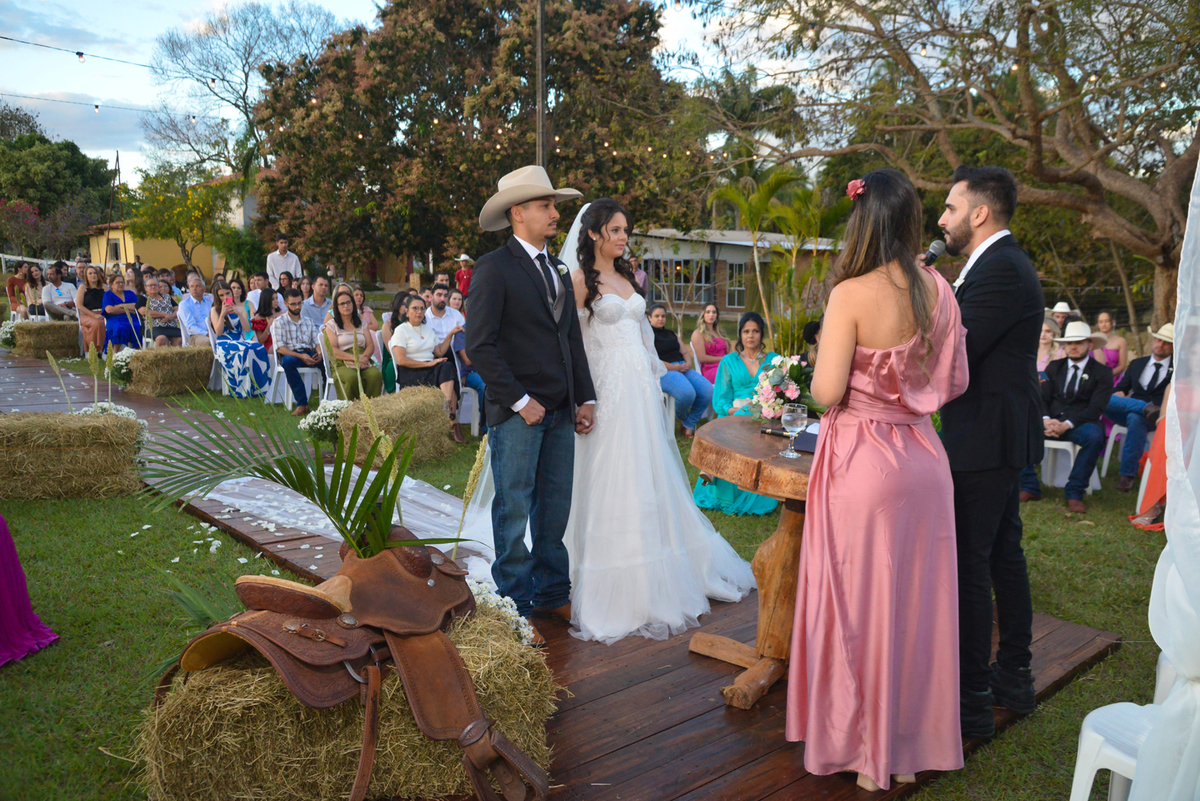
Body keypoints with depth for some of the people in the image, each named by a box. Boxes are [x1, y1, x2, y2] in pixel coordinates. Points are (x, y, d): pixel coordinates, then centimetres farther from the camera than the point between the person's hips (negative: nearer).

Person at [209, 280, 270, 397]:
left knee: (259, 348, -32)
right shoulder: (215, 310, 11)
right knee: (246, 349, -37)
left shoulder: (240, 309, 19)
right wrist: (222, 314, -13)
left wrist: (239, 314, -8)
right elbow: (218, 332, -3)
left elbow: (247, 329, 5)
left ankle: (258, 388, -30)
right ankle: (243, 389, -33)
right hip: (224, 345, -3)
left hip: (240, 341, 3)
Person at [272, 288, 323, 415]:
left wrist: (319, 353, -12)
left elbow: (317, 341, 14)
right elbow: (279, 348, -5)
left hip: (309, 354, 3)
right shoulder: (279, 322, 7)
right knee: (288, 361, -40)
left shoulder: (308, 321, 22)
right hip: (290, 354, -3)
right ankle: (302, 404, -39)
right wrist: (300, 356, -21)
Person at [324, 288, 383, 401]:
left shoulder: (361, 323, 22)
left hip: (363, 363, 3)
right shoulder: (332, 325, 10)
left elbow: (371, 346, 13)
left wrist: (364, 357, -11)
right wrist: (354, 358, -16)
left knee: (376, 375, -32)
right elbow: (333, 350, -2)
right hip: (341, 365, -3)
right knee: (352, 377, -38)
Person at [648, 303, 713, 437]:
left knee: (708, 391, -17)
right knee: (687, 393, -34)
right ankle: (681, 419, 1)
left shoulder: (672, 334, 25)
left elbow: (685, 352, 21)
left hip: (683, 368, 7)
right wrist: (674, 367, -15)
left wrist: (688, 363, -4)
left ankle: (689, 425, -1)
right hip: (663, 372, -7)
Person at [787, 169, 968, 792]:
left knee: (858, 599, 9)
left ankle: (866, 751, 24)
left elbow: (826, 392, -18)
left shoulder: (852, 294, -15)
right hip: (922, 460, 6)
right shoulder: (938, 290, 1)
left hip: (861, 461, -5)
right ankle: (912, 746, 33)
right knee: (915, 598, 16)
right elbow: (955, 383, 7)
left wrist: (830, 364, 3)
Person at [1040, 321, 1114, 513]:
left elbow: (1096, 408, -6)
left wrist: (1066, 425, -21)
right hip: (1051, 421, 3)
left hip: (1080, 424, -3)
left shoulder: (1102, 373, 6)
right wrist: (1046, 420, -15)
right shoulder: (1054, 367, 17)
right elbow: (1042, 398, 8)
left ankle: (1074, 492, -24)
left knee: (1094, 436, -38)